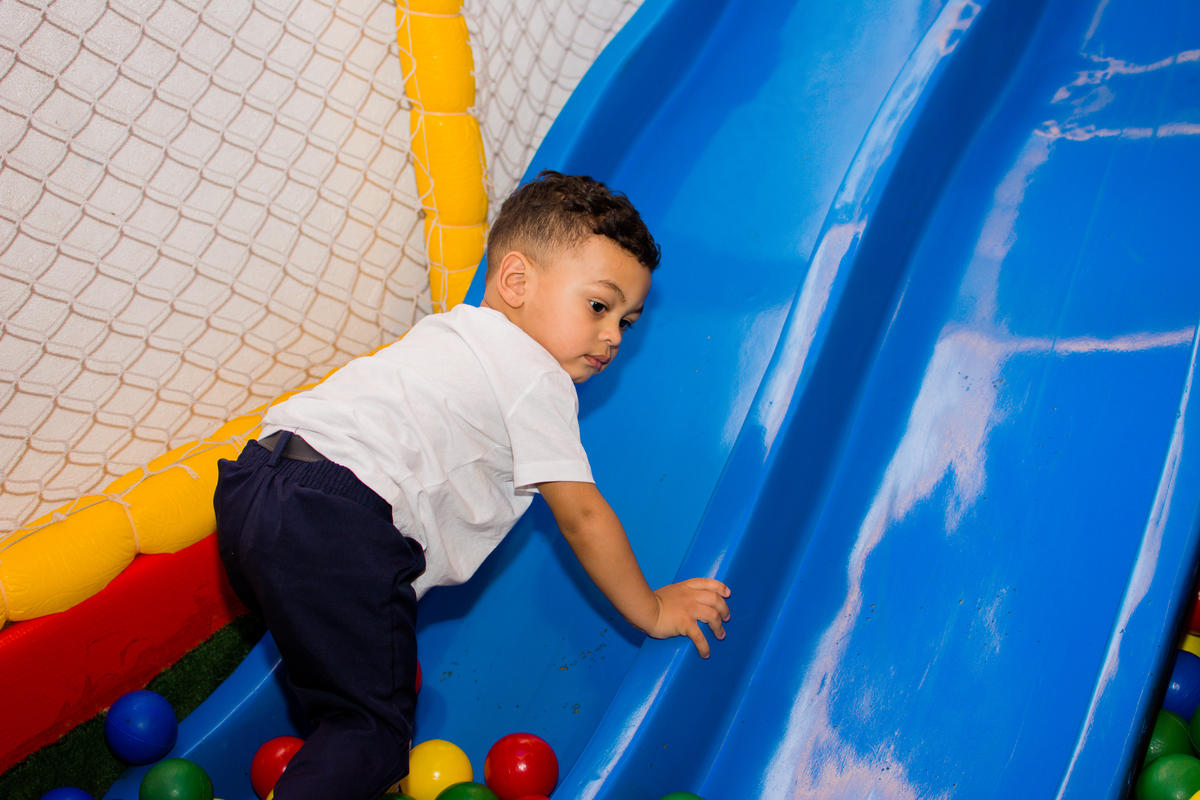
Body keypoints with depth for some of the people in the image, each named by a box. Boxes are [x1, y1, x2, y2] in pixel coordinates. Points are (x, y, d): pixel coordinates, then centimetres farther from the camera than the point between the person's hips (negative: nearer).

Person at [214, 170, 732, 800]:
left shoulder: (449, 334, 26)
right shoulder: (539, 377, 1)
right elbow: (582, 517, 3)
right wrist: (650, 611, 15)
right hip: (337, 532, -9)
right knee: (373, 728, -2)